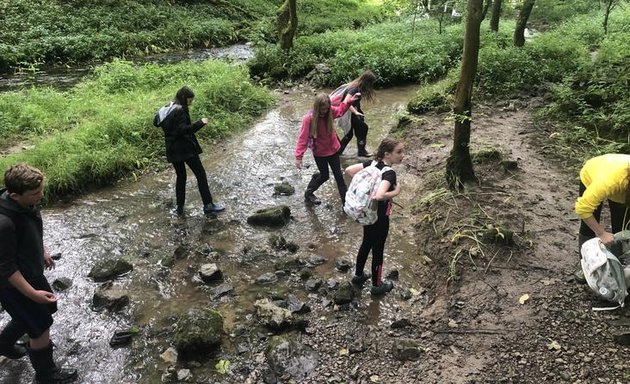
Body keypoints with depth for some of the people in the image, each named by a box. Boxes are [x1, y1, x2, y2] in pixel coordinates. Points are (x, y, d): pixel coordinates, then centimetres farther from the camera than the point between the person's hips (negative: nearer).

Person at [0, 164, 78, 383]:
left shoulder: (26, 203, -12)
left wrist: (42, 252, 22)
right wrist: (32, 293, -26)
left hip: (31, 271, 9)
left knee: (38, 312, 28)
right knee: (41, 327, 8)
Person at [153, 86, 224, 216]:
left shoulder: (166, 109, 10)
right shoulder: (180, 110, -15)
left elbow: (156, 122, 21)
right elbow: (184, 130, -25)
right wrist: (200, 123, -26)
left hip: (172, 150, 8)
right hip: (186, 148, -8)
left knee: (180, 176, 18)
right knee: (200, 174, 0)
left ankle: (179, 207, 18)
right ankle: (208, 205, 0)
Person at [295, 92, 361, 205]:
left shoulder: (330, 111, -10)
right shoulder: (308, 118, -25)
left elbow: (340, 110, 14)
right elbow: (302, 138, -23)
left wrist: (349, 100, 0)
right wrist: (298, 156, -25)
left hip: (333, 149, 5)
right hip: (319, 152, -4)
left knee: (338, 175, 11)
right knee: (324, 175, 11)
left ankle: (345, 200, 21)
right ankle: (308, 193, 36)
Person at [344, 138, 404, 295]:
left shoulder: (372, 163, -6)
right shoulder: (389, 173, -28)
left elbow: (348, 170, -6)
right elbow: (380, 196, -43)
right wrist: (397, 191, -26)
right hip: (379, 217, -8)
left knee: (366, 244, 26)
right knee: (378, 250, 12)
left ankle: (358, 275, 45)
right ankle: (377, 285, 31)